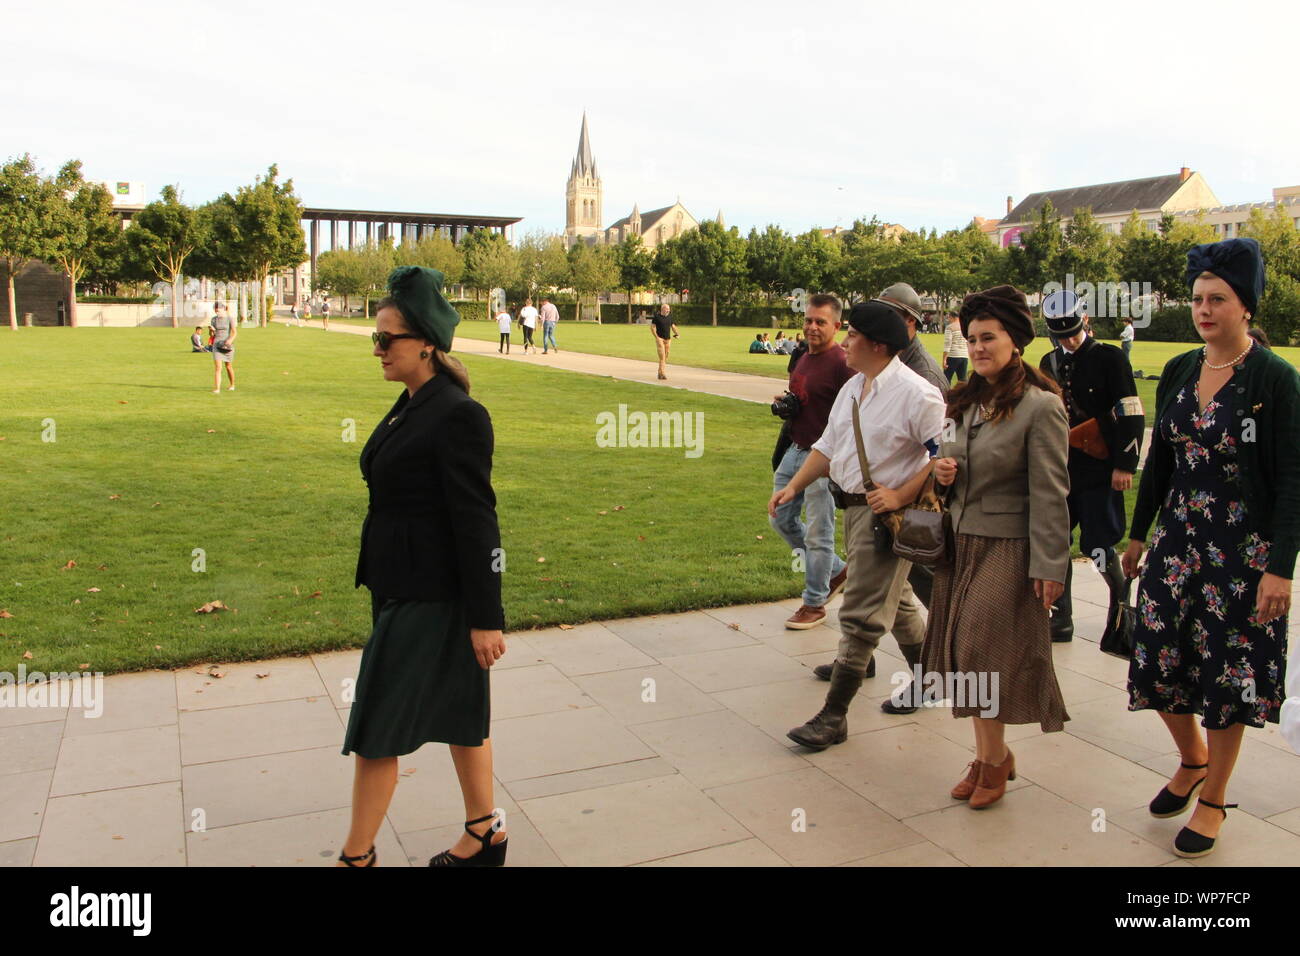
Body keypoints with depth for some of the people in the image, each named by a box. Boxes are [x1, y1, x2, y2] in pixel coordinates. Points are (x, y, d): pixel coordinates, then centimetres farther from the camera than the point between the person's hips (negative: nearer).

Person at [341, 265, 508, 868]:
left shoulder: (456, 415, -20)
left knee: (378, 726, 1)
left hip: (430, 597, -10)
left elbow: (477, 520, -21)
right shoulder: (411, 406, 9)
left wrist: (485, 618, -20)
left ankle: (357, 856, 19)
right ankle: (484, 836, 33)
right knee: (457, 712, 18)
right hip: (400, 586, 10)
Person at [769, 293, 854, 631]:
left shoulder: (842, 363, -16)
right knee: (781, 518, 16)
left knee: (818, 533, 1)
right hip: (795, 450, 10)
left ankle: (814, 603, 17)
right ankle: (837, 570, 32)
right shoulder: (803, 358, 12)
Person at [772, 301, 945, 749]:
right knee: (892, 600, 23)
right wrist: (794, 486, 6)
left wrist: (899, 497, -22)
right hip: (853, 507, 9)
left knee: (860, 615, -6)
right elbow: (828, 445, 16)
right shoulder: (853, 388, 11)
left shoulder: (915, 394, -17)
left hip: (886, 514, -9)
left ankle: (834, 716, 2)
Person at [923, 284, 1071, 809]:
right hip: (960, 542, 7)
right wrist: (945, 472, -2)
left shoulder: (1040, 406, -13)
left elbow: (1049, 493, -14)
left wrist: (1049, 566, -16)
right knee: (964, 651, 10)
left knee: (984, 652, -1)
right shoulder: (965, 400, 9)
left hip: (1006, 548, -7)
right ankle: (988, 754, 25)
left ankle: (994, 759, 18)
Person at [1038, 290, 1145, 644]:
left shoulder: (1109, 358, -6)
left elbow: (1132, 415, -9)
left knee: (1097, 546, -5)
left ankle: (1122, 597, 23)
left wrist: (1124, 465, -13)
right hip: (1061, 469, 6)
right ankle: (1061, 619, 15)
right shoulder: (1049, 364, 11)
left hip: (1100, 471, -6)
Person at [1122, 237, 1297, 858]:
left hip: (1243, 550, -5)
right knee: (1160, 661, 7)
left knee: (1226, 673, 4)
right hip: (1177, 540, 5)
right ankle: (1193, 759, 36)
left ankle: (1213, 799, 24)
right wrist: (1138, 534, 14)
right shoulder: (1179, 372, 5)